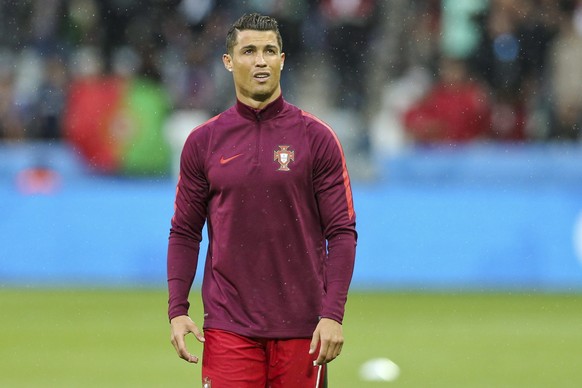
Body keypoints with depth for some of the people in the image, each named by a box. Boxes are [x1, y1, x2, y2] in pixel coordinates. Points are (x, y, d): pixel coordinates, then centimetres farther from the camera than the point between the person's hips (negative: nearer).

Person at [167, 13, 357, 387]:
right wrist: (177, 309, -3)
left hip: (301, 327, -1)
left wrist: (333, 314, -10)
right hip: (229, 325, 1)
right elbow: (185, 233, 9)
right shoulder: (203, 142, 6)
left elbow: (342, 232, -1)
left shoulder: (317, 137, 1)